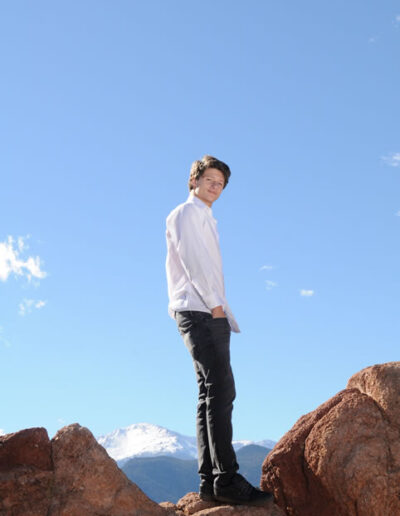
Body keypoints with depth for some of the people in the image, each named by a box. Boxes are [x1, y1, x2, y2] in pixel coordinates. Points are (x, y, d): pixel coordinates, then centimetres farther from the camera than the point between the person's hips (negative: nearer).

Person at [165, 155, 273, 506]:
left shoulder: (205, 219, 28)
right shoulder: (187, 212, 1)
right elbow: (192, 259, -12)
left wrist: (223, 312, 16)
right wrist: (214, 303, -16)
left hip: (210, 314, 10)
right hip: (198, 310, -10)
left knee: (212, 395, 3)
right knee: (220, 390, -18)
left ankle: (209, 480, 3)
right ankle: (227, 478, -21)